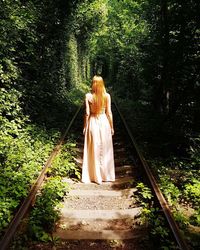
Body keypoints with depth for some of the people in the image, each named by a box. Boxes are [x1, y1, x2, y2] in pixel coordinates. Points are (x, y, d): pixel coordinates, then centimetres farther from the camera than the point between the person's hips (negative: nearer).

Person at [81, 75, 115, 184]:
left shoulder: (88, 96, -8)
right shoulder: (107, 96, -6)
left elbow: (87, 113, -7)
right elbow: (109, 113, -3)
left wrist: (85, 127, 3)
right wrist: (111, 127, 7)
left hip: (92, 122, -1)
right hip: (104, 122, 1)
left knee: (93, 150, 9)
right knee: (105, 150, 13)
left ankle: (94, 175, 18)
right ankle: (106, 175, 24)